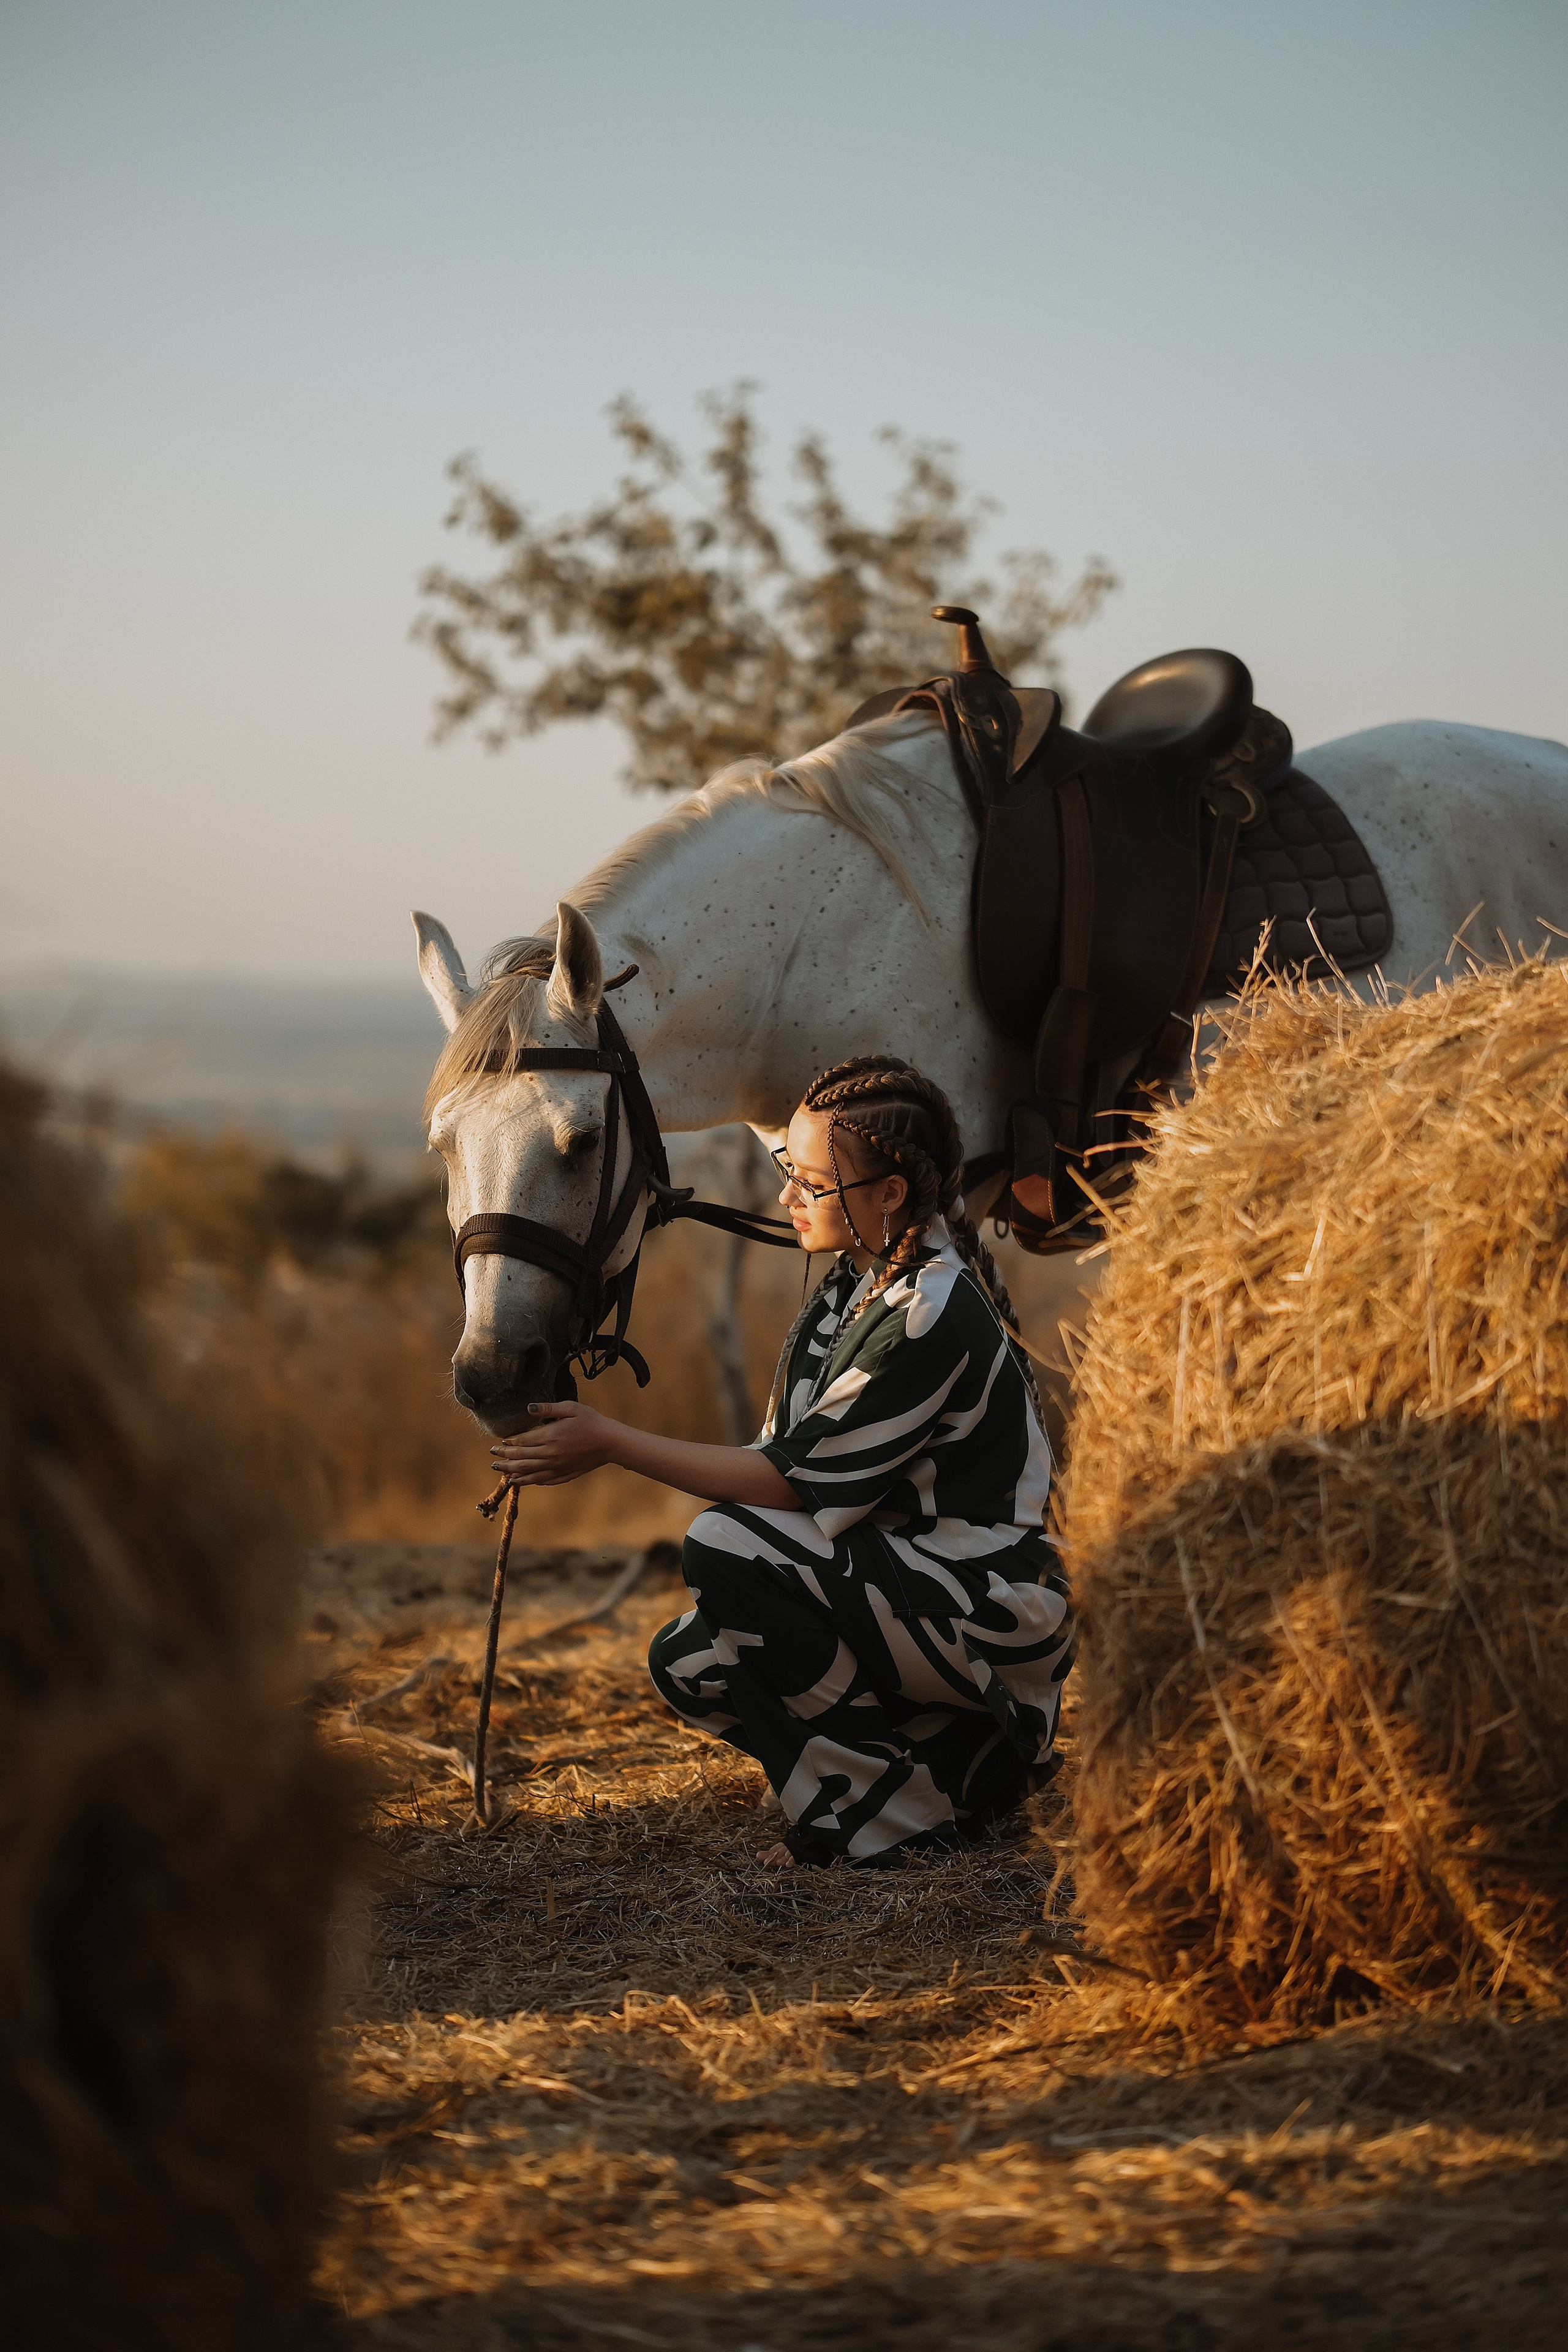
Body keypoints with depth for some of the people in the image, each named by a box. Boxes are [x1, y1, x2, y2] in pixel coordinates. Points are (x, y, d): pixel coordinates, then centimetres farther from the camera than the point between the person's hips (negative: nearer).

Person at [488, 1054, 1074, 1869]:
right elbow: (798, 1458, 10)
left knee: (722, 1548, -24)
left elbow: (796, 1479, -21)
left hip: (990, 1609, -10)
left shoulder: (933, 1314, -22)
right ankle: (968, 1760, 7)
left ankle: (896, 1802, -12)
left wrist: (613, 1443, -17)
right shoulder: (859, 1279, 8)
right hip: (902, 1574, 10)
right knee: (688, 1660, 1)